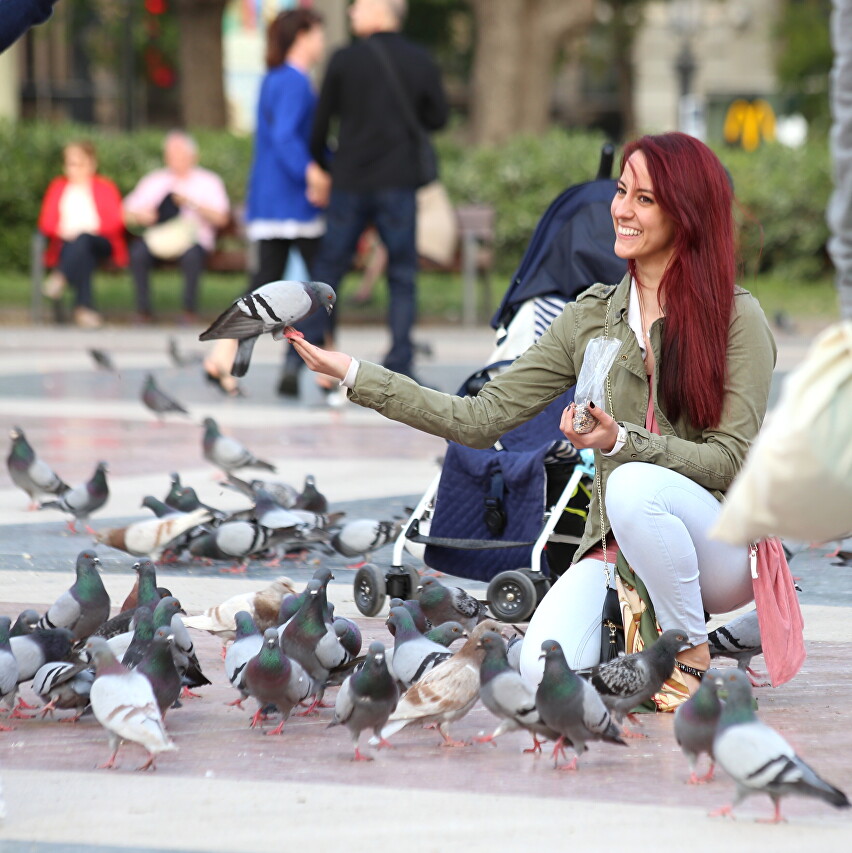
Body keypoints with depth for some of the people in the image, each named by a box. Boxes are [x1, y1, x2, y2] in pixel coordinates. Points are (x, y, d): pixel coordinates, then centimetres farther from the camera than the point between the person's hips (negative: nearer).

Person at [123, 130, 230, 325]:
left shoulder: (208, 181, 9)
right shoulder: (152, 181, 17)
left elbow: (221, 219, -4)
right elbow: (128, 214, 11)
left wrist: (194, 204, -18)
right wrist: (139, 215, -13)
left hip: (193, 238, -2)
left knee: (192, 254, -38)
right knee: (138, 251, -31)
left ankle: (190, 312, -24)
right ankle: (143, 311, -22)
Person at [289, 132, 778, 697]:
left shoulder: (736, 317, -5)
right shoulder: (592, 319, 9)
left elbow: (732, 459, -10)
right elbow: (483, 418, 5)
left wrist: (621, 442, -24)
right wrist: (353, 374, 0)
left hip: (721, 540, -3)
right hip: (614, 547, 3)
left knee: (633, 485, -36)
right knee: (546, 670, -24)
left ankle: (696, 657, -12)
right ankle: (654, 626, 10)